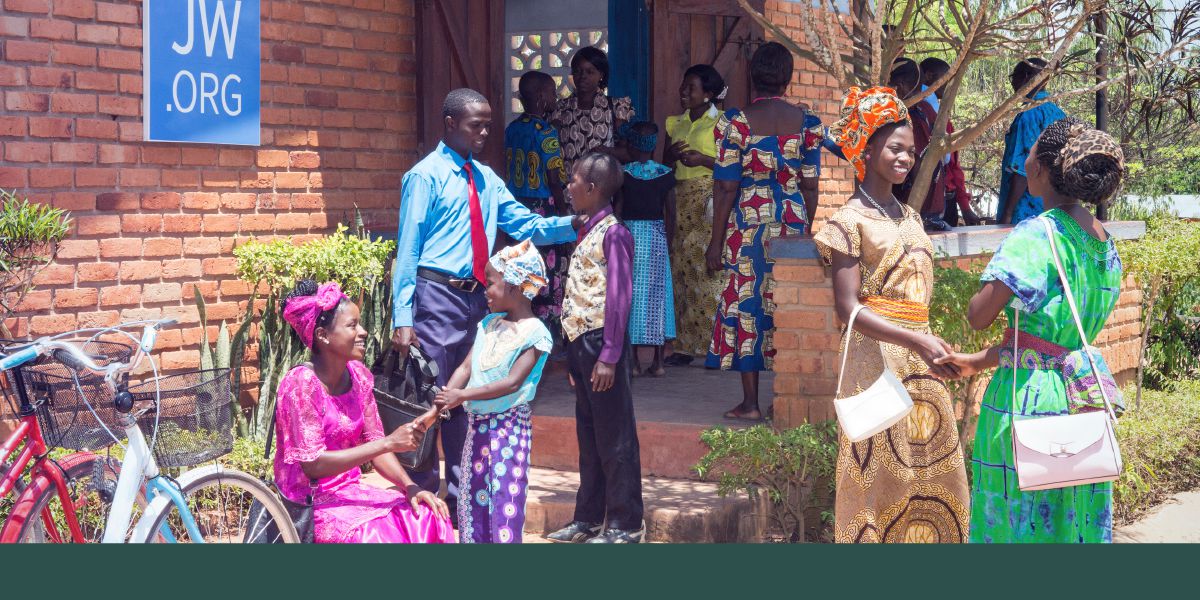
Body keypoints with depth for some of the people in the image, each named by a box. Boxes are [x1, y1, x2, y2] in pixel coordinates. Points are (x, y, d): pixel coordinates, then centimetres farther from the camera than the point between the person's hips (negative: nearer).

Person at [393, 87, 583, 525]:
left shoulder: (485, 179, 13)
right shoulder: (425, 176, -7)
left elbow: (525, 225, 9)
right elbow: (407, 250, -10)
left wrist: (572, 225, -8)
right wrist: (403, 318, -16)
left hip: (476, 297, 7)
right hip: (438, 296, -7)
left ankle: (462, 501, 26)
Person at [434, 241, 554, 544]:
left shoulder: (534, 333, -13)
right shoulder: (489, 324, 10)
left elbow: (512, 383, -20)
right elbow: (466, 367, 6)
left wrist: (462, 395, -22)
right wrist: (445, 400, -10)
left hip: (509, 426, -7)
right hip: (477, 424, 7)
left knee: (505, 499, -8)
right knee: (472, 497, 12)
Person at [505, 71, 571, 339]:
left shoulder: (512, 129, 8)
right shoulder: (546, 132, -14)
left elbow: (511, 169, 13)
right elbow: (555, 179, -15)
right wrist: (565, 214, -8)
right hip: (544, 209, -7)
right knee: (550, 276, 0)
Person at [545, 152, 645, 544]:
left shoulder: (612, 233, -12)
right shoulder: (587, 232, 14)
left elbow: (619, 297, -17)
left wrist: (609, 355, -20)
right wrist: (576, 355, 15)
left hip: (602, 342, -9)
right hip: (581, 341, 9)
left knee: (615, 438, -3)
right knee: (589, 436, 15)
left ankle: (625, 525, 3)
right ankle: (588, 518, 23)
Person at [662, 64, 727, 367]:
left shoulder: (720, 121, -3)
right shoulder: (675, 123, 16)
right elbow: (663, 165, 19)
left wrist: (703, 159, -17)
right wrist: (672, 155, -2)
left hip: (711, 201, -6)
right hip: (682, 201, 6)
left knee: (710, 268, -10)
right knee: (683, 270, 3)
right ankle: (686, 345, 6)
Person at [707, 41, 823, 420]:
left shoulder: (735, 122, -7)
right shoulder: (807, 123, 1)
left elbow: (726, 186, -7)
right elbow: (810, 186, 4)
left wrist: (716, 240, -2)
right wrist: (806, 232, 15)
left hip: (746, 222, -3)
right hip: (793, 223, 3)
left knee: (745, 304, 3)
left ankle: (750, 402, 3)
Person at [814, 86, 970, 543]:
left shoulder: (909, 217, 16)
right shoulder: (850, 220, -7)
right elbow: (847, 308, -15)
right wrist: (916, 341, -24)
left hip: (920, 355, 7)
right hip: (878, 356, -7)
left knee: (935, 469, 7)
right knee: (883, 473, -4)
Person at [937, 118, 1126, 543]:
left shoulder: (1035, 235, -14)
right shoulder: (1105, 243, 10)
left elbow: (978, 316, -17)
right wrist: (978, 362, 19)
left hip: (1028, 396, -7)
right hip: (1080, 398, 7)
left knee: (1021, 518, 2)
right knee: (1075, 521, 13)